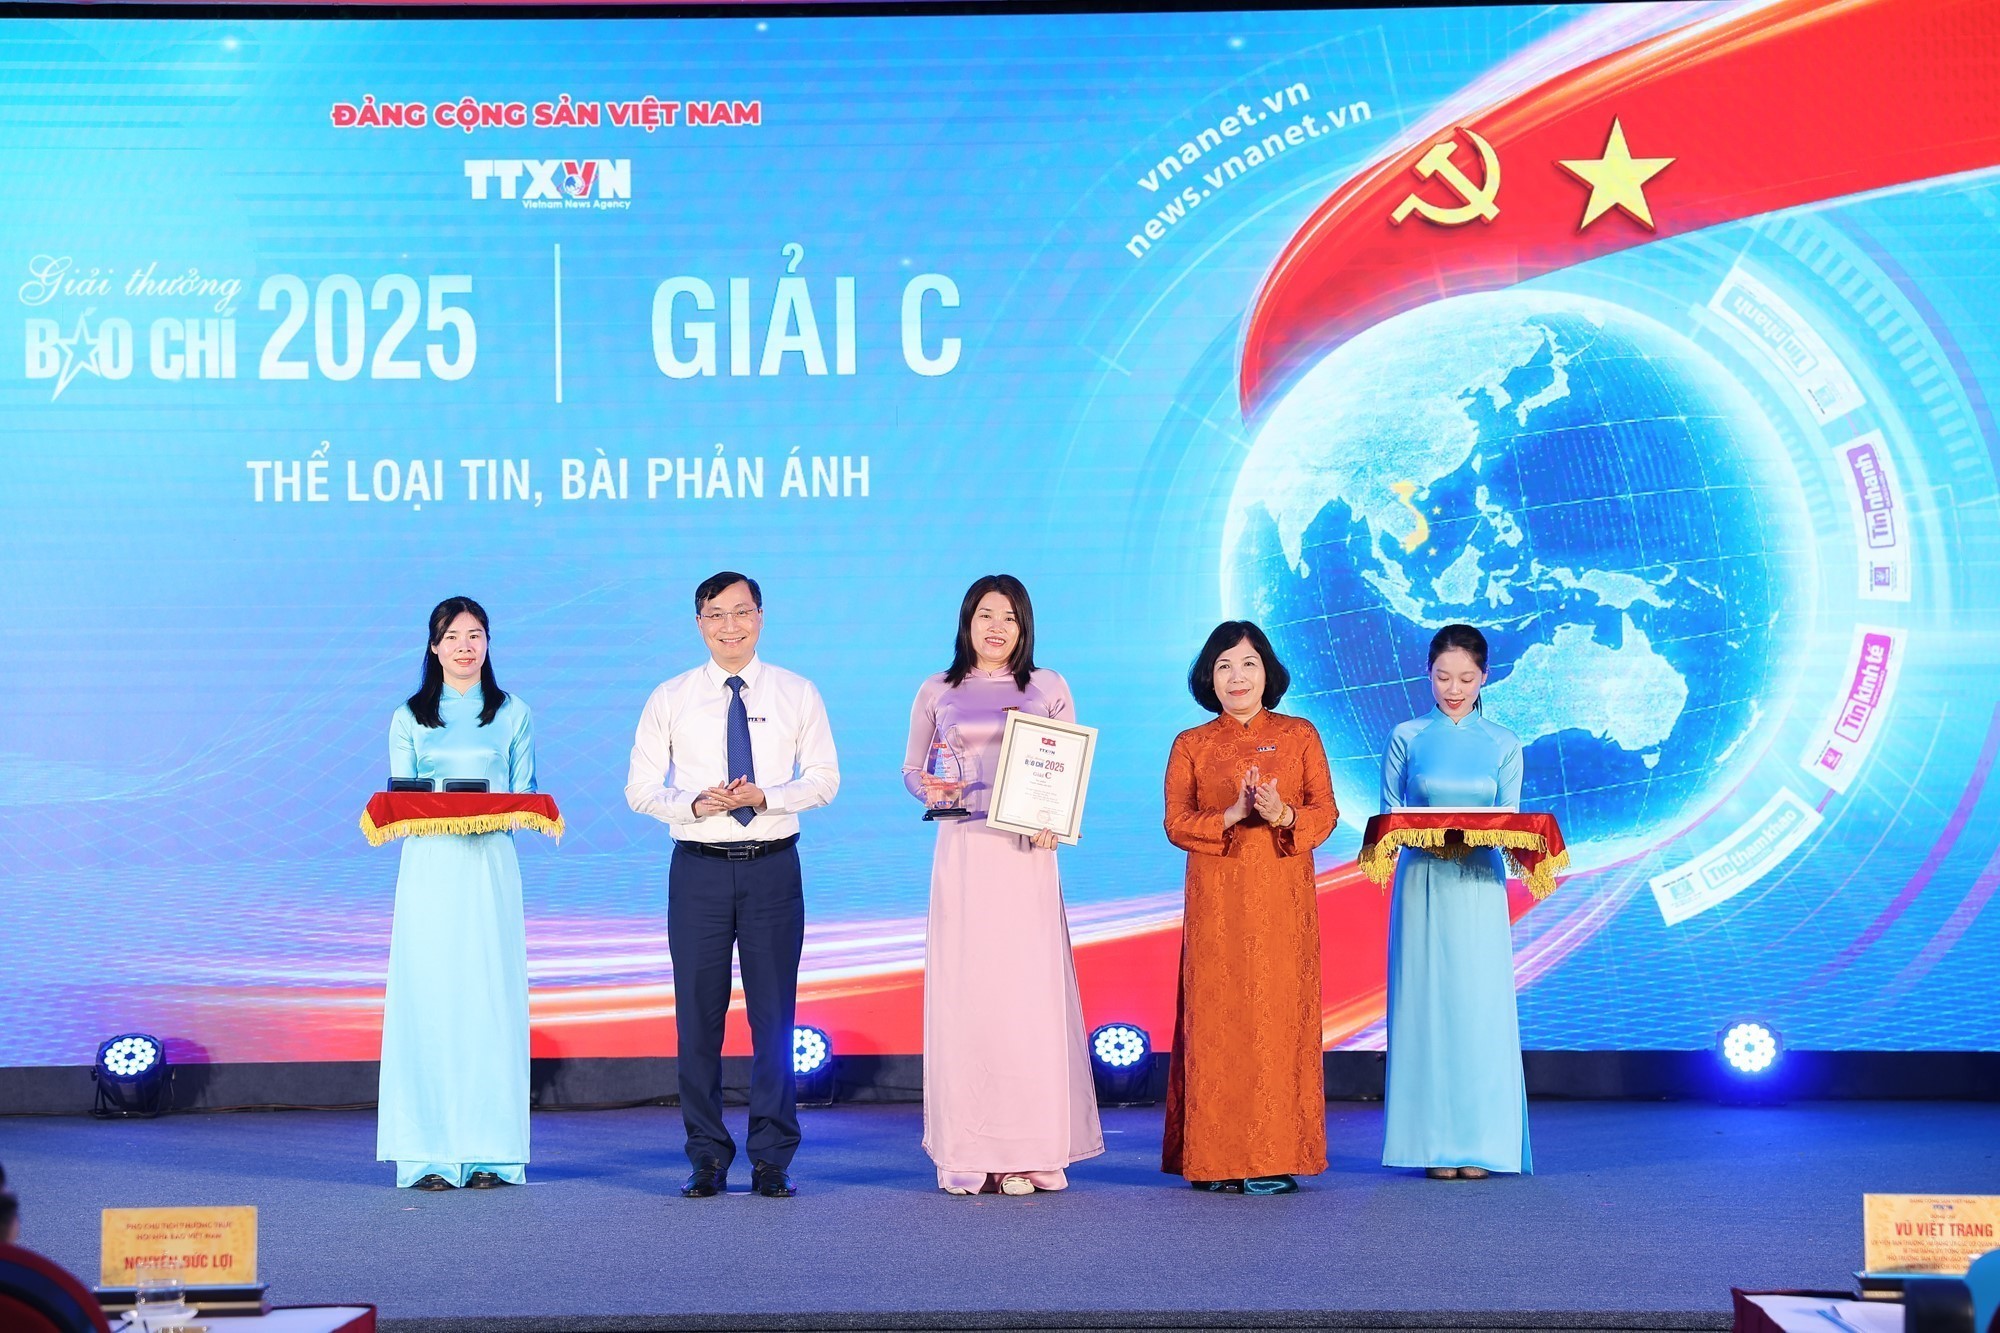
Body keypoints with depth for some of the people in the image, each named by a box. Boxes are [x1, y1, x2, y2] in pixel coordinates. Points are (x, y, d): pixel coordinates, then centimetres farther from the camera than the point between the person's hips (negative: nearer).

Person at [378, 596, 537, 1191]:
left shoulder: (513, 715, 10)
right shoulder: (409, 719, 12)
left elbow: (525, 797, 8)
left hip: (489, 868, 0)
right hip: (428, 869, 0)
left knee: (489, 1001, -3)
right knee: (425, 1002, -4)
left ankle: (489, 1153, 2)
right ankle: (431, 1155, -1)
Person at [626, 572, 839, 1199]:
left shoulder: (796, 694, 6)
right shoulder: (671, 699, 6)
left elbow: (824, 777, 3)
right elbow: (641, 788, 4)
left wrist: (765, 797, -15)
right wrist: (697, 804, -15)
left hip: (773, 866, 0)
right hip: (699, 868, 0)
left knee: (773, 1013, 1)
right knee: (698, 1015, 2)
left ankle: (772, 1158, 8)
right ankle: (707, 1157, 11)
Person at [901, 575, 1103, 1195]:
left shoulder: (1048, 688, 9)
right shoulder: (937, 692, 10)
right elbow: (910, 769, 16)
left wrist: (1055, 820, -9)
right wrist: (929, 790, -7)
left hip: (1027, 858, 0)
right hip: (962, 854, 1)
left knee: (1030, 994, -5)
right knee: (963, 993, -2)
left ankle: (1031, 1151, 0)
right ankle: (967, 1155, 2)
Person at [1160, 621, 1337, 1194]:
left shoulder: (1300, 736, 9)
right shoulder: (1190, 745, 9)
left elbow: (1326, 812, 3)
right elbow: (1176, 823, 1)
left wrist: (1282, 814, -17)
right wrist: (1232, 815, -15)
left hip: (1283, 899, 0)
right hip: (1216, 903, 0)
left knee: (1279, 1013, -2)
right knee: (1217, 1017, -3)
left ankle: (1277, 1158, 2)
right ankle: (1216, 1159, 0)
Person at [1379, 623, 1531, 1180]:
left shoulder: (1503, 745, 8)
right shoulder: (1407, 737, 6)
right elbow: (1388, 814, 4)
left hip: (1479, 888, 1)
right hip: (1422, 883, 0)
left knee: (1480, 1006, -2)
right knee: (1427, 1004, -2)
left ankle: (1479, 1144, 3)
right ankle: (1436, 1145, 2)